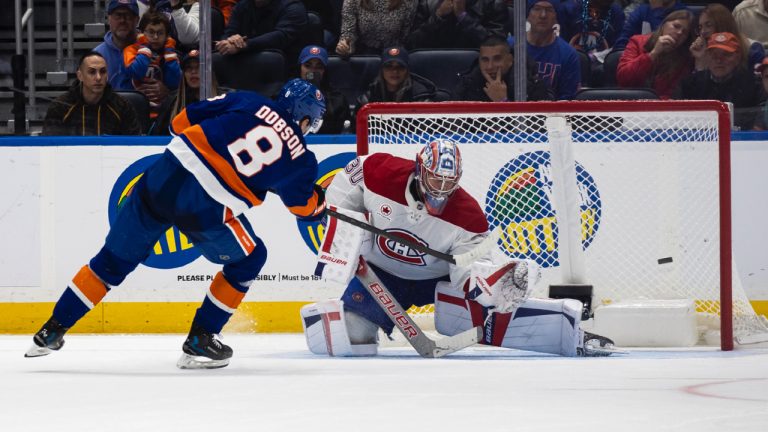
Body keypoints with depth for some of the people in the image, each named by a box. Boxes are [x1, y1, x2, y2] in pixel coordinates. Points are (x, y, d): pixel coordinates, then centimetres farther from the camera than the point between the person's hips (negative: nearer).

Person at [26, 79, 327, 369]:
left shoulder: (248, 103, 12)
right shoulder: (298, 157, 5)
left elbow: (182, 121, 14)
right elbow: (305, 206, 21)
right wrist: (320, 201, 43)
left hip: (160, 180, 4)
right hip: (206, 209, -4)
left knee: (115, 258, 18)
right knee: (249, 260, 22)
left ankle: (52, 331, 21)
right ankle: (198, 343, 18)